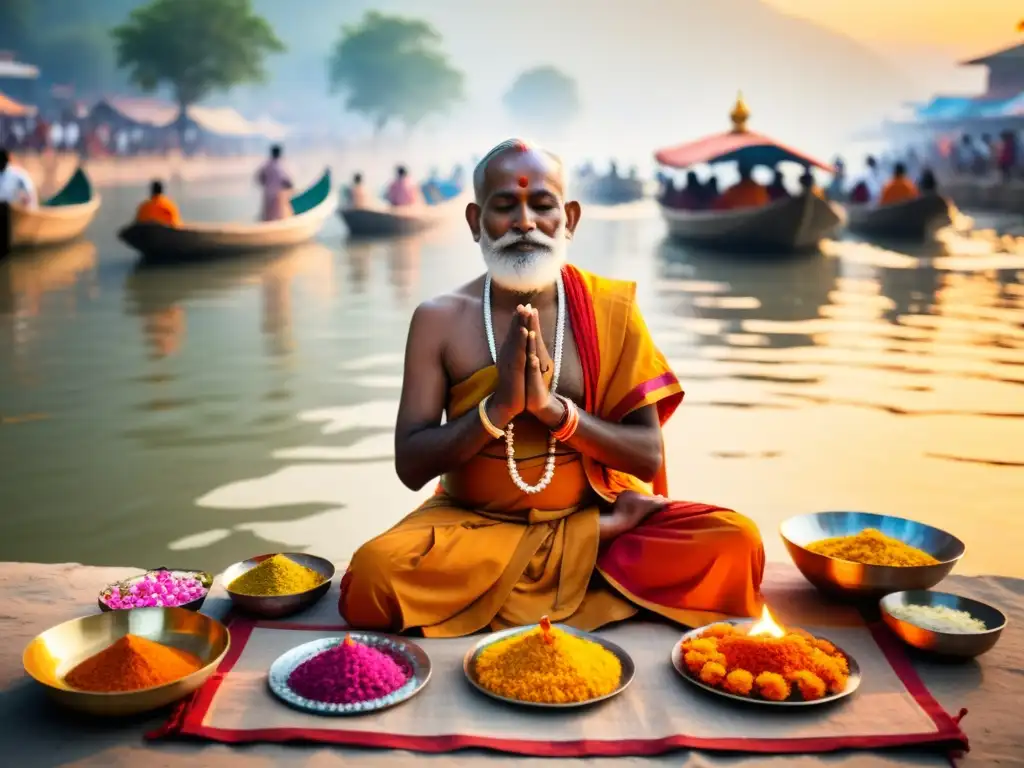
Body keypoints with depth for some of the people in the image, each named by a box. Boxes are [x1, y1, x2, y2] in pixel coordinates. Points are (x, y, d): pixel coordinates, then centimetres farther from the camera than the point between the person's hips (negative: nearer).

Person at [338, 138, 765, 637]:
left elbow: (649, 458, -5)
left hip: (589, 517, 0)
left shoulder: (609, 310, -2)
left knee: (734, 540, -21)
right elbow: (410, 467, -8)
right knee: (375, 569, -32)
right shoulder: (439, 319, -5)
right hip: (472, 526, 1)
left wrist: (554, 408, -20)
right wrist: (497, 407, -22)